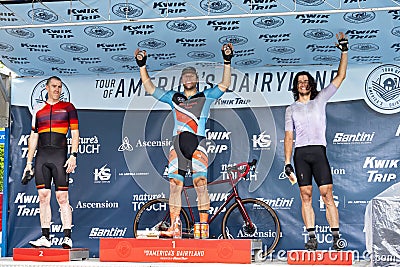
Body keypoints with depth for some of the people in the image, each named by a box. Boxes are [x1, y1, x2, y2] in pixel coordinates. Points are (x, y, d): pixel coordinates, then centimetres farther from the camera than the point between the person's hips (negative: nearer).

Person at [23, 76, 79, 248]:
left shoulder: (68, 107, 8)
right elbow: (33, 137, 18)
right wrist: (29, 161, 13)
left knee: (62, 197, -6)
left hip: (60, 156, -3)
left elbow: (75, 133, 3)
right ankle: (45, 237, 7)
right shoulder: (38, 109, 16)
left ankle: (67, 237, -4)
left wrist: (73, 156, -9)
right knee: (43, 197, 2)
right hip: (41, 156, 3)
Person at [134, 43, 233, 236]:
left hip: (197, 144, -2)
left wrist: (227, 61, -7)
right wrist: (142, 66, 13)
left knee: (200, 185, -9)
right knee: (174, 185, -1)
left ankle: (203, 226, -7)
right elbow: (150, 88, 20)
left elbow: (224, 84, 3)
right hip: (177, 144, 3)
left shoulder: (206, 96, 14)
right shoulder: (173, 97, 20)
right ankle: (173, 227, 4)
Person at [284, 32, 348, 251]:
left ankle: (336, 237, -7)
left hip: (318, 151, -1)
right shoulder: (291, 109, 17)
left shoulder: (320, 100, 14)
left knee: (327, 194, -7)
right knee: (306, 195, -1)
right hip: (300, 153, 2)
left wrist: (344, 51, 3)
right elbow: (288, 136, 12)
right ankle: (311, 237, 1)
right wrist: (287, 162, 3)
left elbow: (340, 77, 10)